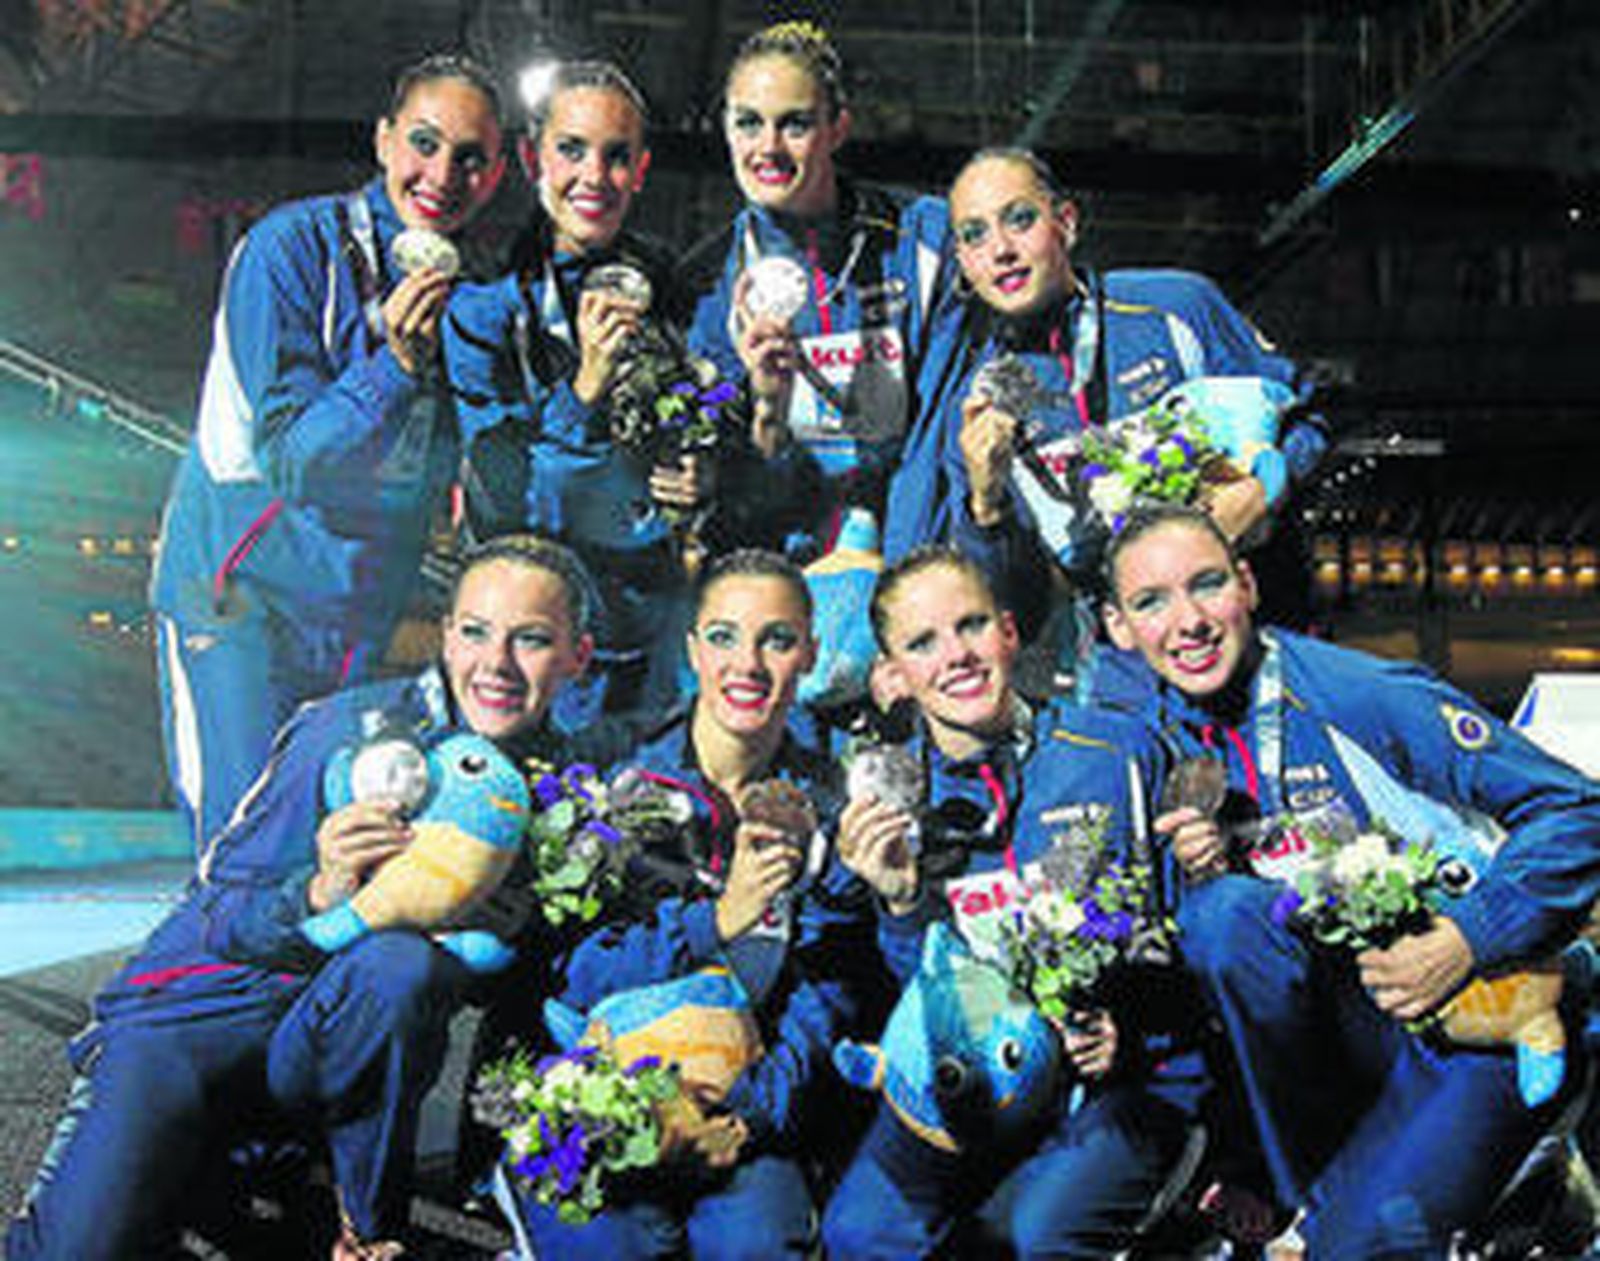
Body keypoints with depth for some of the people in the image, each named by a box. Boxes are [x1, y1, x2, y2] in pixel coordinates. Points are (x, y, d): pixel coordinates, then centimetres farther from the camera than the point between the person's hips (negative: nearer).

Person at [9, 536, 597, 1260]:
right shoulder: (347, 730, -14)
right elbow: (221, 918, -12)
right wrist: (318, 895, -33)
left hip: (348, 1032, 2)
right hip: (199, 1010, -2)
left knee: (400, 964, -34)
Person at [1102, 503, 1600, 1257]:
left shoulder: (1366, 698, -16)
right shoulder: (1170, 740, 0)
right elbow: (1202, 935, 6)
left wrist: (1462, 943, -23)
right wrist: (1204, 880, -16)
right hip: (1347, 1023, 5)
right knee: (1228, 911, -25)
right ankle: (1305, 1192, -9)